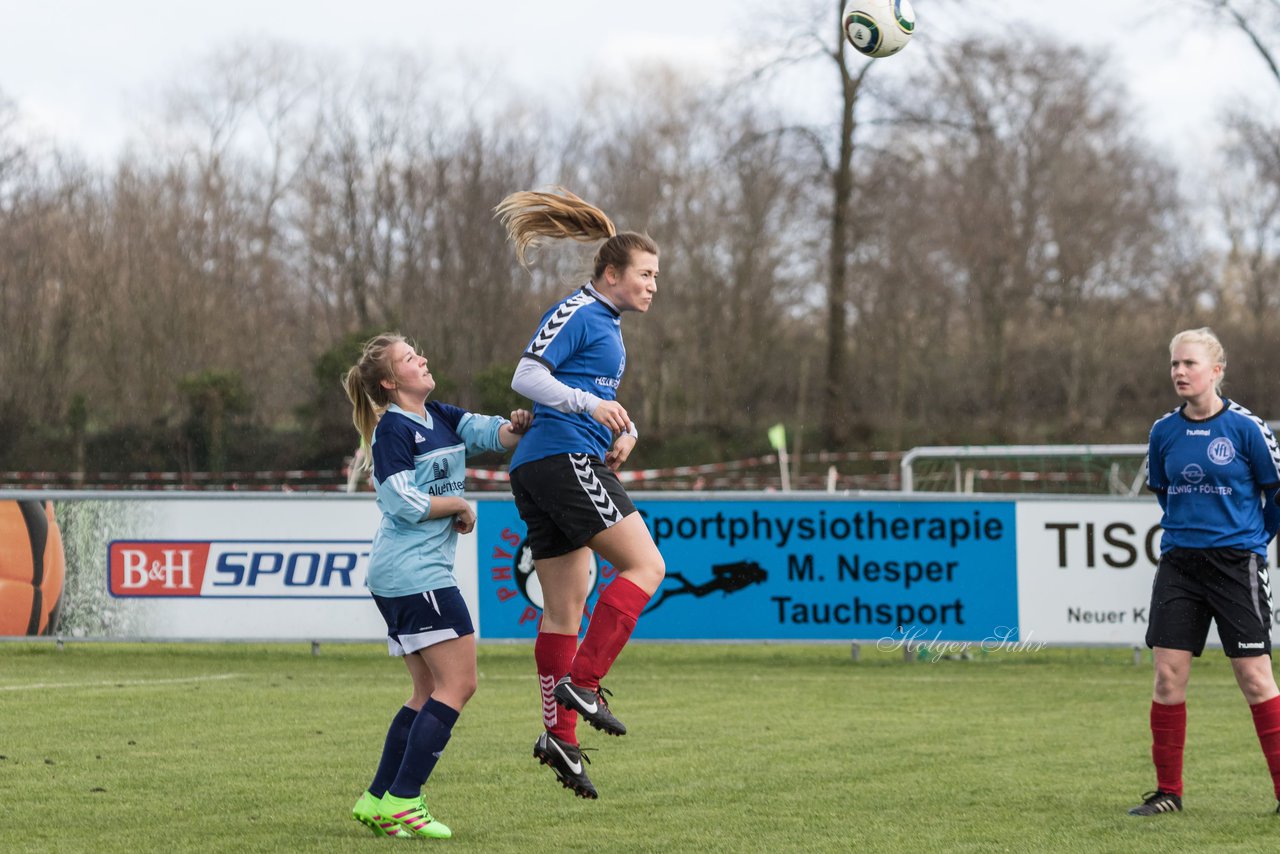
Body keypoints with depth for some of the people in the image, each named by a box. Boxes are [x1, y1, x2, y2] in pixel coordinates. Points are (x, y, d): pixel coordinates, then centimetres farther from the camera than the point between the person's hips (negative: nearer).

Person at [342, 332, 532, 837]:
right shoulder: (392, 429, -11)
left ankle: (377, 800, 12)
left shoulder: (441, 418, 15)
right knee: (458, 683, -11)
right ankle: (401, 801, -13)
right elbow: (406, 503, -18)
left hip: (402, 579, 10)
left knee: (430, 691, 12)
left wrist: (514, 429, -17)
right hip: (414, 573, -10)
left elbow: (491, 432, 5)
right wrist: (460, 506, -5)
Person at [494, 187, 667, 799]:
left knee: (565, 609, 9)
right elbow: (526, 377, -15)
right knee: (645, 566, -13)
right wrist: (591, 405, -24)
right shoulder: (576, 313, -7)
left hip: (542, 473, 10)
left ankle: (559, 734, 10)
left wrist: (623, 431, 11)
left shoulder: (607, 324, 23)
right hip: (564, 458, -10)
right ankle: (582, 682, -17)